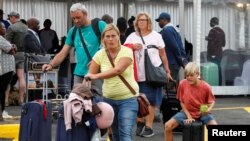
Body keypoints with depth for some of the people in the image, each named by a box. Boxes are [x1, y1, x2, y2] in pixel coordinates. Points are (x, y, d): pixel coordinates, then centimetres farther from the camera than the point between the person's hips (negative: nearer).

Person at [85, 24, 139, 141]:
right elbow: (90, 75, -3)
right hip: (109, 99, 4)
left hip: (128, 99, -4)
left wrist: (96, 76, -35)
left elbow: (118, 70, -29)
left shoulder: (126, 51, -13)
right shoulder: (100, 54, -2)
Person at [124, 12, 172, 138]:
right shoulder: (132, 37, 8)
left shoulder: (156, 36, 5)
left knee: (150, 100, -2)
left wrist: (167, 71, 7)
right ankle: (140, 123, 21)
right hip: (138, 74, 2)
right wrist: (132, 47, -16)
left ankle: (149, 127, 1)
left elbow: (163, 54, 8)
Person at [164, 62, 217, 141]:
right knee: (168, 126, -16)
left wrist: (208, 109, -25)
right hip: (187, 112, 2)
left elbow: (212, 101, -3)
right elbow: (182, 102, -2)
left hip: (202, 113, -2)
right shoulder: (182, 84, -13)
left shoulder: (206, 87, -18)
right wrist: (189, 116, -10)